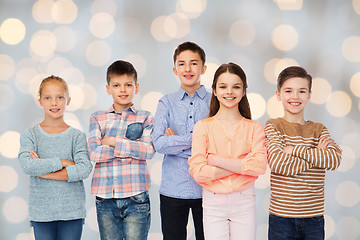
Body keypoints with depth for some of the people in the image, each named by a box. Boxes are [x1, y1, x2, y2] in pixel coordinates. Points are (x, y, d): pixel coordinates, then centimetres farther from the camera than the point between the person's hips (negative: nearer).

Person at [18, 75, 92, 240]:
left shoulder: (77, 136, 3)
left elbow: (84, 169, -11)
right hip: (41, 212, 0)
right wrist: (62, 162, -14)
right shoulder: (30, 135, 4)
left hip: (72, 212, 0)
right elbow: (27, 165, -13)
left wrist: (44, 172, -13)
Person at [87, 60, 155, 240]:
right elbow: (93, 152, -5)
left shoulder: (144, 118, 7)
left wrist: (114, 141, -8)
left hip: (136, 197, -1)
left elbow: (149, 150, -8)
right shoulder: (98, 118, 9)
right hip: (105, 197, 1)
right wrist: (130, 148, -8)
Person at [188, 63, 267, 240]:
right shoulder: (203, 127, 1)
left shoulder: (254, 128, 3)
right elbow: (197, 172, -9)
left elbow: (260, 166, -12)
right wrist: (241, 165, -11)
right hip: (213, 204, 0)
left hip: (244, 204, 1)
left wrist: (216, 160, -12)